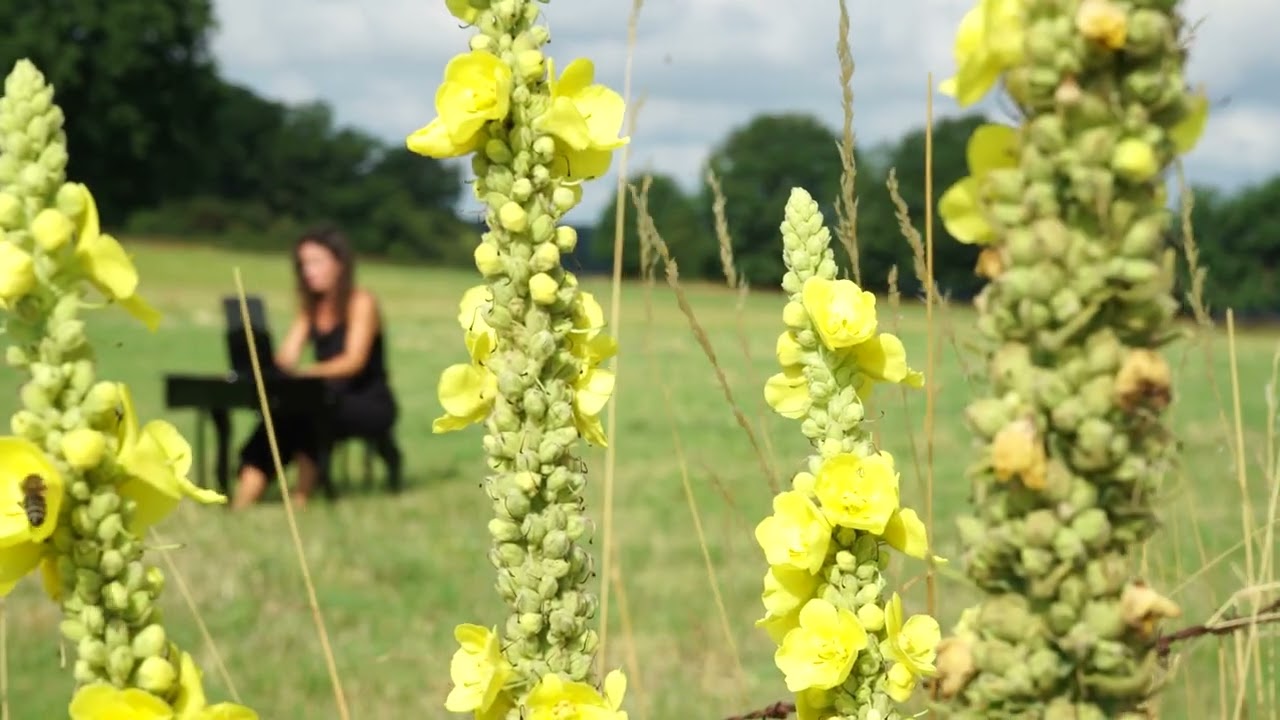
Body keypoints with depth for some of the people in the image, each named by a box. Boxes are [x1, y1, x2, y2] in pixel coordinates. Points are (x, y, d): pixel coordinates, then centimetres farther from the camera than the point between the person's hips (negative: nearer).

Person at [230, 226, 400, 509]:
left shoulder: (361, 302, -7)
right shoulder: (311, 307, 13)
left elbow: (354, 361, -21)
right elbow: (286, 356, 2)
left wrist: (305, 372, -37)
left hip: (371, 405, -5)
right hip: (329, 400, 6)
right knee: (277, 420, -24)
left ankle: (301, 498, -33)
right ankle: (239, 505, -35)